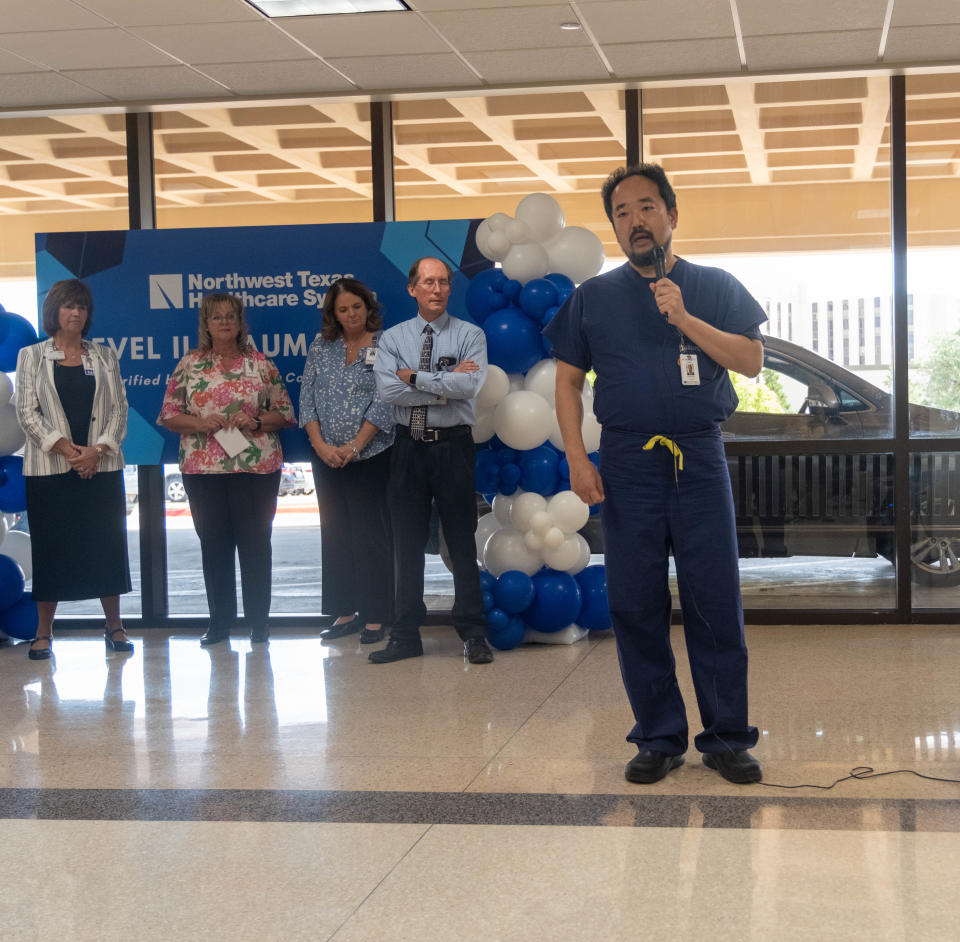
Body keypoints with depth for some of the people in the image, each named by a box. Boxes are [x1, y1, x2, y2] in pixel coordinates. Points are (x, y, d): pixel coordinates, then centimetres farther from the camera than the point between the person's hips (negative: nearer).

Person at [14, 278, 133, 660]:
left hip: (101, 467, 2)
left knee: (107, 543, 3)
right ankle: (44, 632, 8)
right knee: (50, 546, 0)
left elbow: (119, 409, 7)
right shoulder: (31, 356, 6)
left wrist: (98, 449, -8)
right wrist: (64, 448, -12)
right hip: (50, 469, -2)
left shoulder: (104, 357, 12)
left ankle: (114, 625, 13)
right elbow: (27, 411, -1)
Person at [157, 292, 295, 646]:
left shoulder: (260, 364, 5)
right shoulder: (189, 365, 7)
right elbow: (168, 415, 6)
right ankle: (219, 621, 15)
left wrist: (257, 421, -11)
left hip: (256, 467, -1)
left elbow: (285, 413, 6)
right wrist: (199, 423, -10)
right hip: (203, 469, 1)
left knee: (255, 541, 1)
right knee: (213, 543, 6)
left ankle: (258, 621, 10)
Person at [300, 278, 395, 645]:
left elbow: (384, 404, -9)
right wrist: (320, 445, -6)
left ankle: (374, 617, 3)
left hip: (371, 457, -4)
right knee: (335, 535, 8)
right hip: (327, 458, 4)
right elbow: (307, 398, 5)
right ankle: (346, 612, 15)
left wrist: (355, 446, -14)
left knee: (371, 535, -3)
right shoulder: (321, 347, 9)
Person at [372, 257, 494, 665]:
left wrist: (415, 377, -12)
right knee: (407, 543, 7)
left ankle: (473, 635, 8)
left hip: (453, 446, -2)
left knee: (462, 541, 2)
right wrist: (445, 384, -13)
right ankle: (405, 636, 14)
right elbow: (388, 390, -9)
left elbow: (470, 384, -16)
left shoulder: (469, 335, 2)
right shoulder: (393, 338, 7)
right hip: (409, 447, 2)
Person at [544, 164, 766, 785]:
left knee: (716, 602, -2)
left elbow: (752, 360, -1)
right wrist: (577, 457, -1)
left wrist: (685, 319, -12)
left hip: (700, 460, -1)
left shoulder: (716, 287, 9)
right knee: (635, 605, 2)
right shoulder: (593, 298, 11)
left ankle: (727, 738, 9)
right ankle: (660, 738, 13)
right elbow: (568, 381, 11)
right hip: (628, 465, 1)